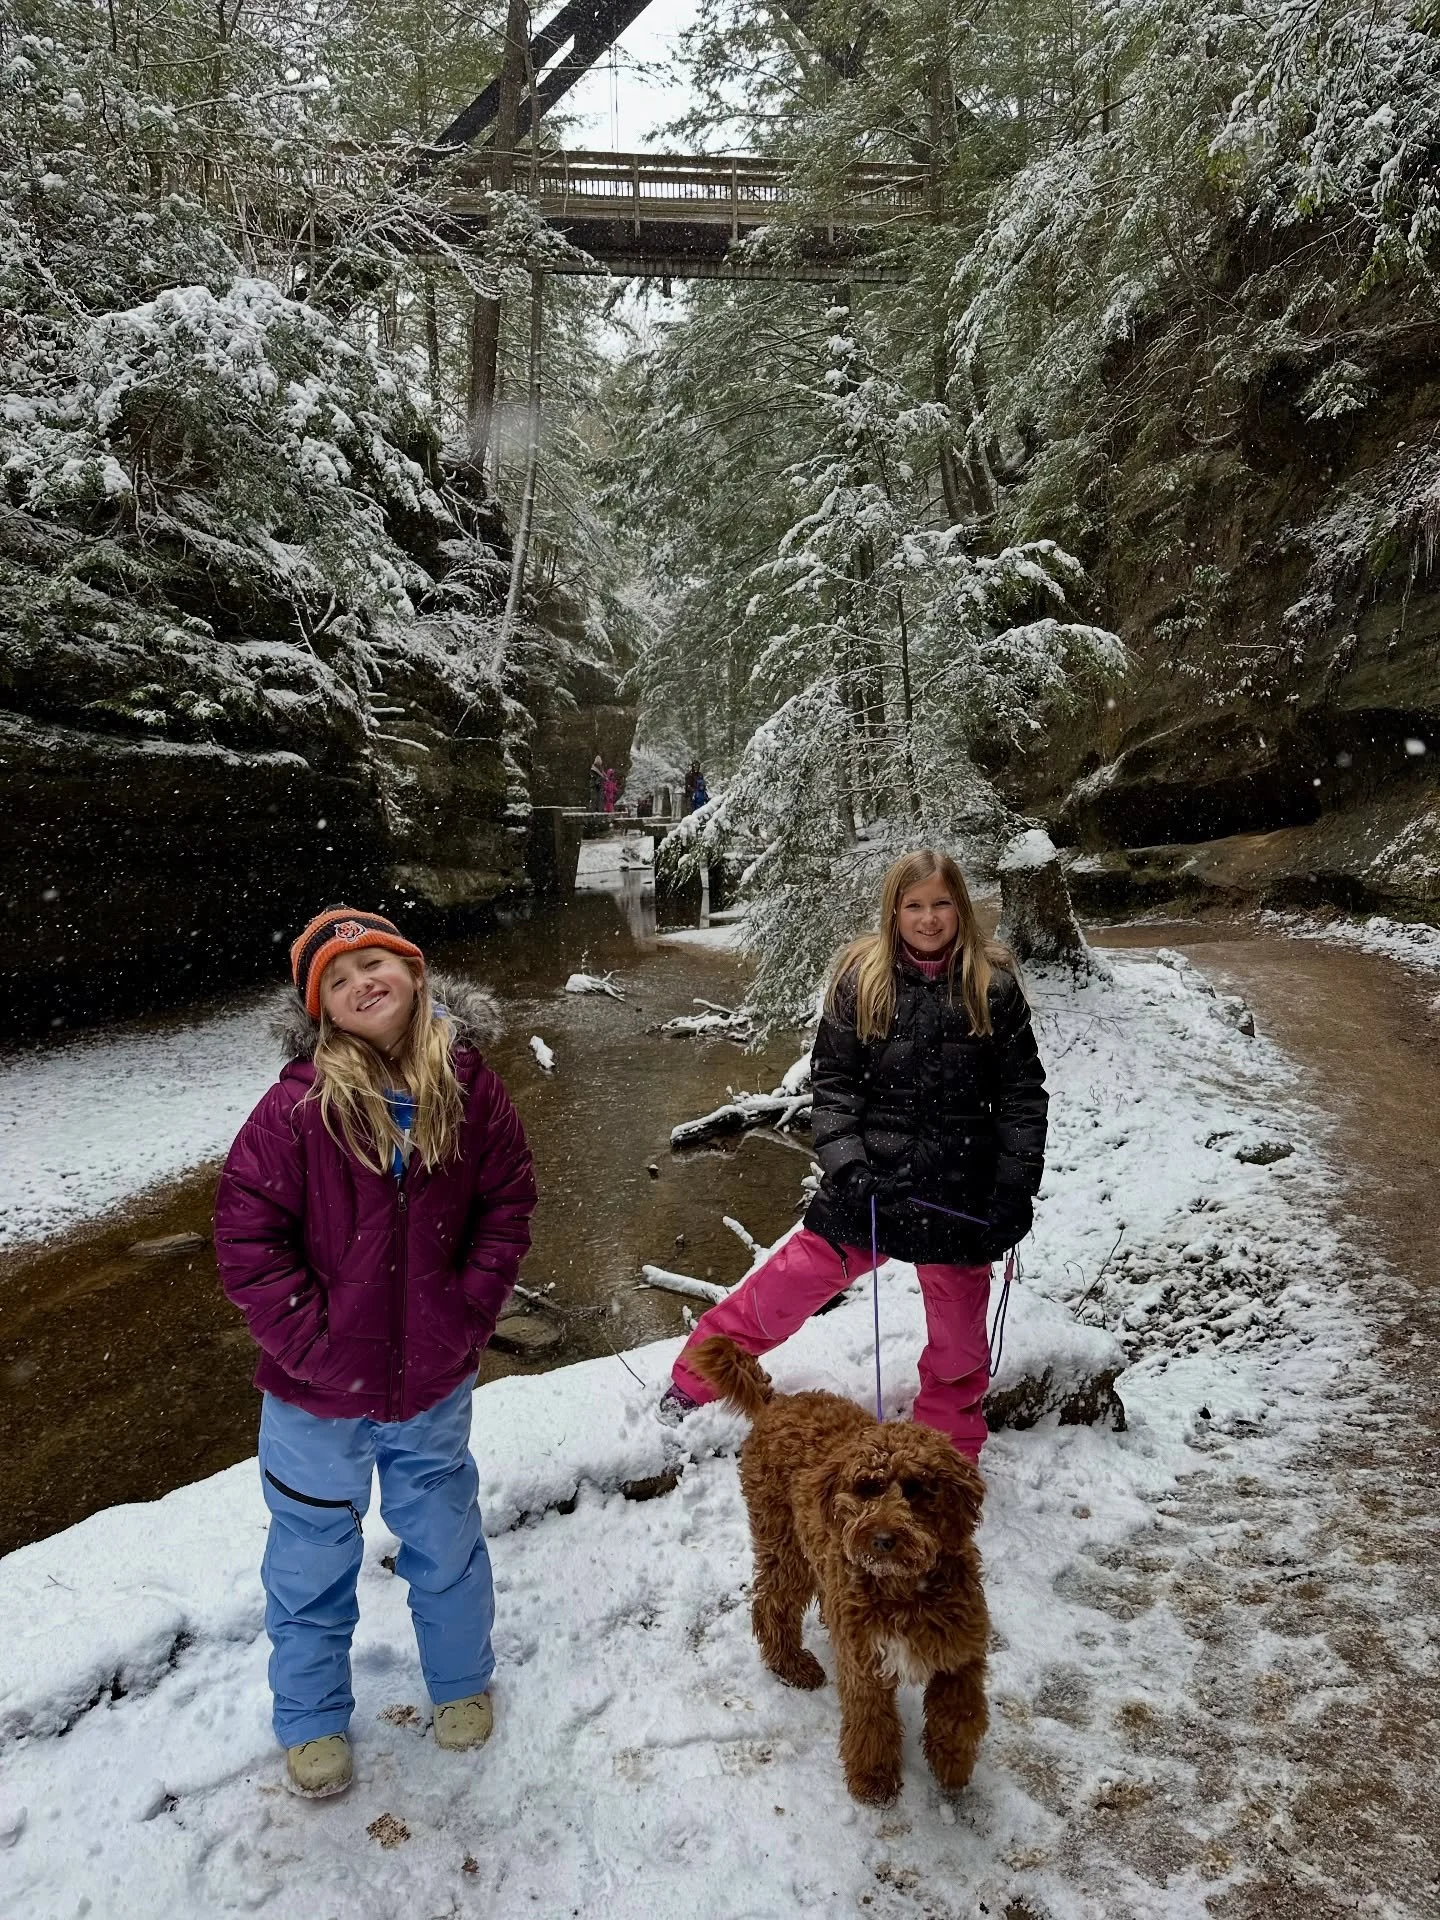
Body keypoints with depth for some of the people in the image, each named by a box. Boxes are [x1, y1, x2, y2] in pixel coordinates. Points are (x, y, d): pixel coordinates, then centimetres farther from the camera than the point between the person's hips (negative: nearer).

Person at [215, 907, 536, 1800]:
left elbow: (508, 1201, -3)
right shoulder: (298, 1106, -20)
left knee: (446, 1544, 23)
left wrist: (471, 1313, -10)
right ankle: (312, 1718, 45)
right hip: (319, 1394, -1)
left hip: (435, 1385, 2)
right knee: (313, 1560, 20)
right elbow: (246, 1235, -16)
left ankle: (463, 1683, 49)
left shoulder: (471, 1088, -12)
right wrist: (311, 1341, -17)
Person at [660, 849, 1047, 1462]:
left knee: (958, 1331, 13)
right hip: (872, 1180, 0)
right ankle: (697, 1376, 25)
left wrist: (1016, 1189, -4)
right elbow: (832, 1083, -2)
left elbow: (1021, 1095, 0)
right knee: (793, 1280, 3)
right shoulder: (860, 979, -4)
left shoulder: (994, 987, -4)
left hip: (959, 1191, 1)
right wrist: (846, 1164, -14)